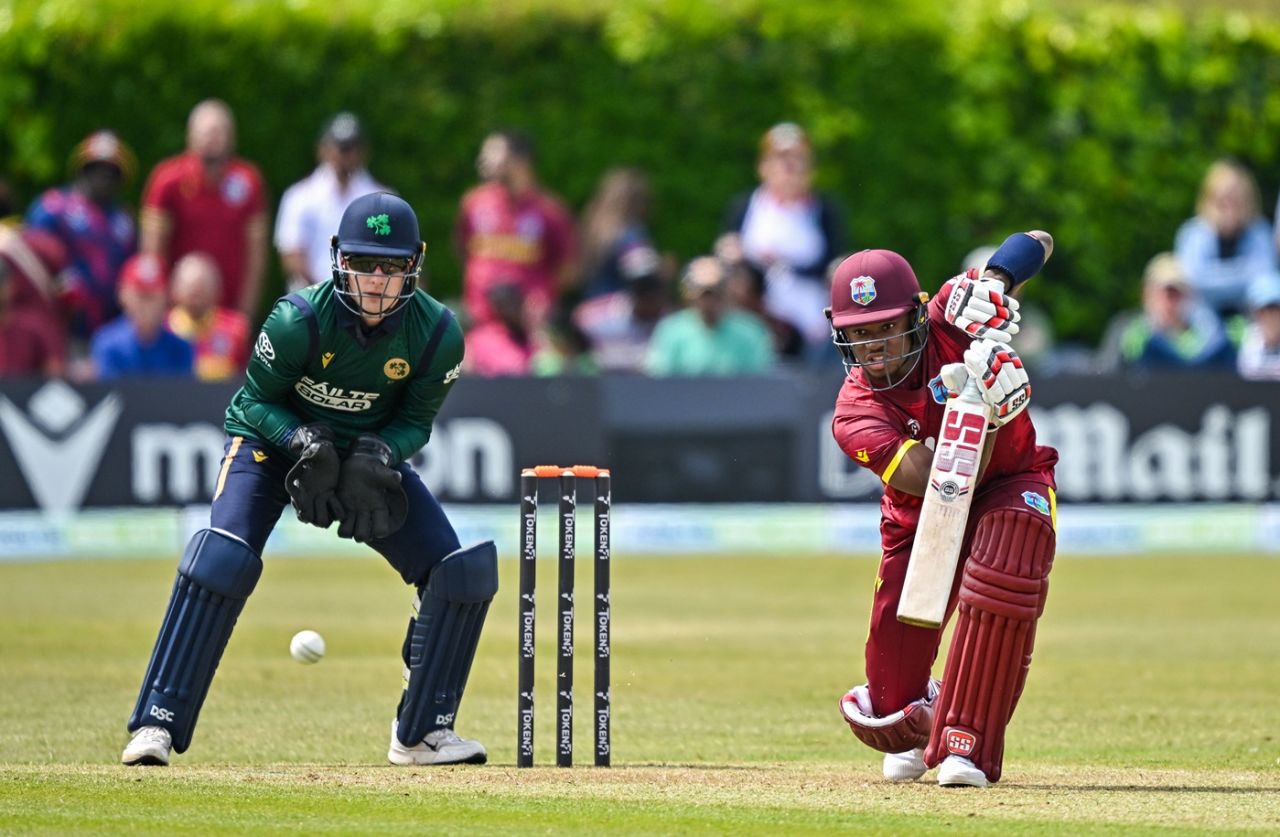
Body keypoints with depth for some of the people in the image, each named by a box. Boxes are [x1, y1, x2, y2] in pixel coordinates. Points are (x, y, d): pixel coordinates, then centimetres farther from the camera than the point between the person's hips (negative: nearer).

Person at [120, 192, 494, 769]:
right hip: (274, 440, -4)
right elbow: (256, 398, -14)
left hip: (370, 454, 4)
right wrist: (301, 441, -33)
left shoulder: (436, 334, -21)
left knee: (463, 571, -8)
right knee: (223, 557, -28)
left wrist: (380, 456, -28)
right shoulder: (300, 320, -29)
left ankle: (422, 732, 8)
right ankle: (156, 724, -24)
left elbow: (417, 421, -7)